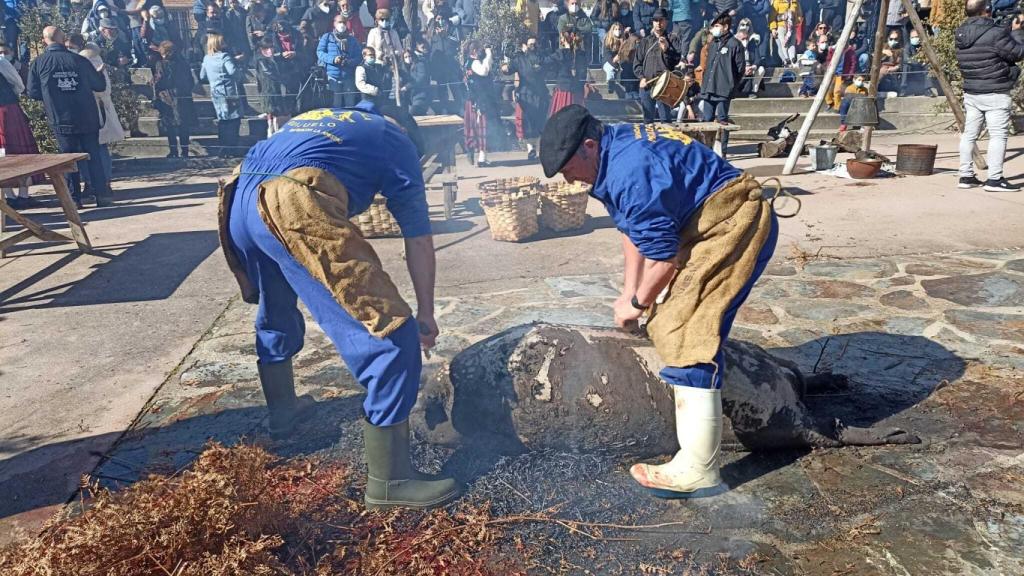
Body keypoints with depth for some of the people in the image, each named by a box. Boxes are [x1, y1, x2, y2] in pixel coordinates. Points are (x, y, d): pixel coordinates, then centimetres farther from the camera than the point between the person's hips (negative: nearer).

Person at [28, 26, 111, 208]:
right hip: (87, 118, 0)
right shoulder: (79, 60, -2)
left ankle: (74, 199, 8)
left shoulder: (38, 63, -2)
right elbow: (100, 85, 4)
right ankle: (102, 195, 1)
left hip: (61, 121, 0)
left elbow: (33, 93, 1)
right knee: (94, 155, 6)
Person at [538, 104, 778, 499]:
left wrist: (637, 304, -8)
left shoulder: (631, 172, -26)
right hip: (706, 227, 11)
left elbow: (662, 253, -23)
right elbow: (632, 229, 15)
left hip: (735, 226, -11)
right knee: (666, 309, 25)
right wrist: (630, 291, 11)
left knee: (687, 337, -16)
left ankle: (698, 470, -13)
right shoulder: (613, 150, 8)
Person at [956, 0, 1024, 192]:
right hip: (996, 94, -7)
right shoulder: (995, 33, -17)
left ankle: (966, 176, 16)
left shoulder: (961, 35, 4)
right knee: (998, 135, -3)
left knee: (969, 134, 12)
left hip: (971, 93, 7)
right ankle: (994, 179, -4)